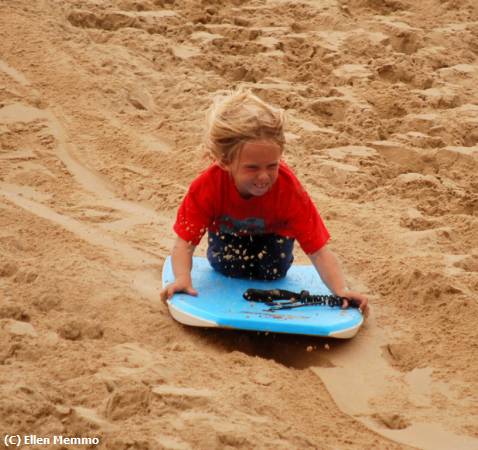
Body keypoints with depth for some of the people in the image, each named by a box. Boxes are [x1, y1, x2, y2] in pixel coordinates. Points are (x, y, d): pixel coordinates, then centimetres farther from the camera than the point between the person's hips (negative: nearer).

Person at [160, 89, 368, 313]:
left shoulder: (288, 188, -42)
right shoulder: (208, 185, -42)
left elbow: (318, 250, -41)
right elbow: (184, 243, -39)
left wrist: (341, 291, -56)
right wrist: (182, 280, -59)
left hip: (272, 231, 0)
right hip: (228, 229, 0)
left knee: (273, 272, -13)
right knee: (227, 268, -15)